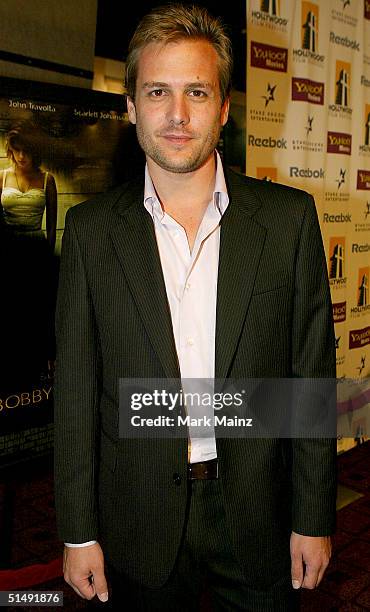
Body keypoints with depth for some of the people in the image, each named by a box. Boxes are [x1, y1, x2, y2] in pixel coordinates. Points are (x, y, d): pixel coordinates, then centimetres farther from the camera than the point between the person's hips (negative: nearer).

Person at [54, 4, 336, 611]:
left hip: (258, 513, 1)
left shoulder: (290, 217, -6)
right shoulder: (90, 229, -5)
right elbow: (75, 389, -3)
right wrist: (78, 532, -1)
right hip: (139, 524, 0)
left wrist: (313, 518, -2)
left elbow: (312, 374, -3)